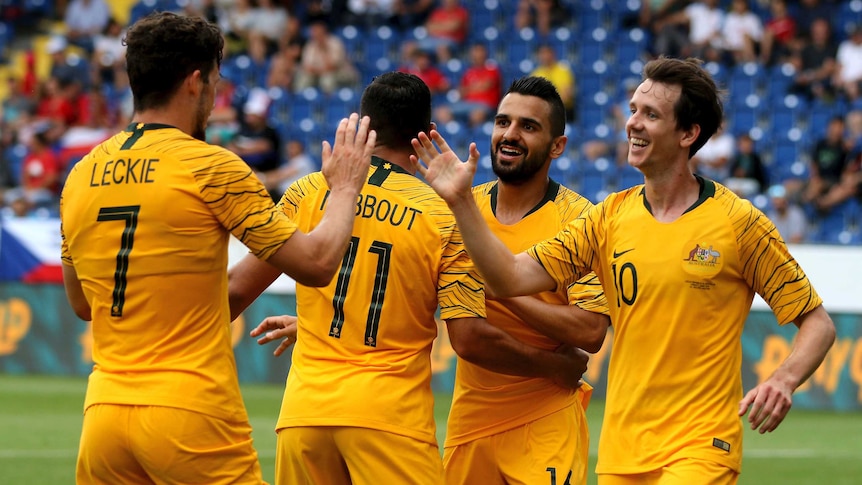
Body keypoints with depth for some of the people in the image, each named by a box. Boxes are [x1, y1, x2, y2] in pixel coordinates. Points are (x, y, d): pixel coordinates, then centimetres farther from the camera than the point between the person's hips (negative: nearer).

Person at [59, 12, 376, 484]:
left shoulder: (80, 175, 10)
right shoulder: (211, 167, -7)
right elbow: (315, 263, -5)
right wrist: (344, 188, 13)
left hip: (103, 411, 5)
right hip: (192, 413, -5)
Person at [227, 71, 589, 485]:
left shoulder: (310, 192, 4)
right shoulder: (444, 217, -3)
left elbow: (239, 288, 3)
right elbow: (470, 340, -6)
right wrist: (555, 366, 8)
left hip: (305, 410, 3)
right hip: (390, 415, -3)